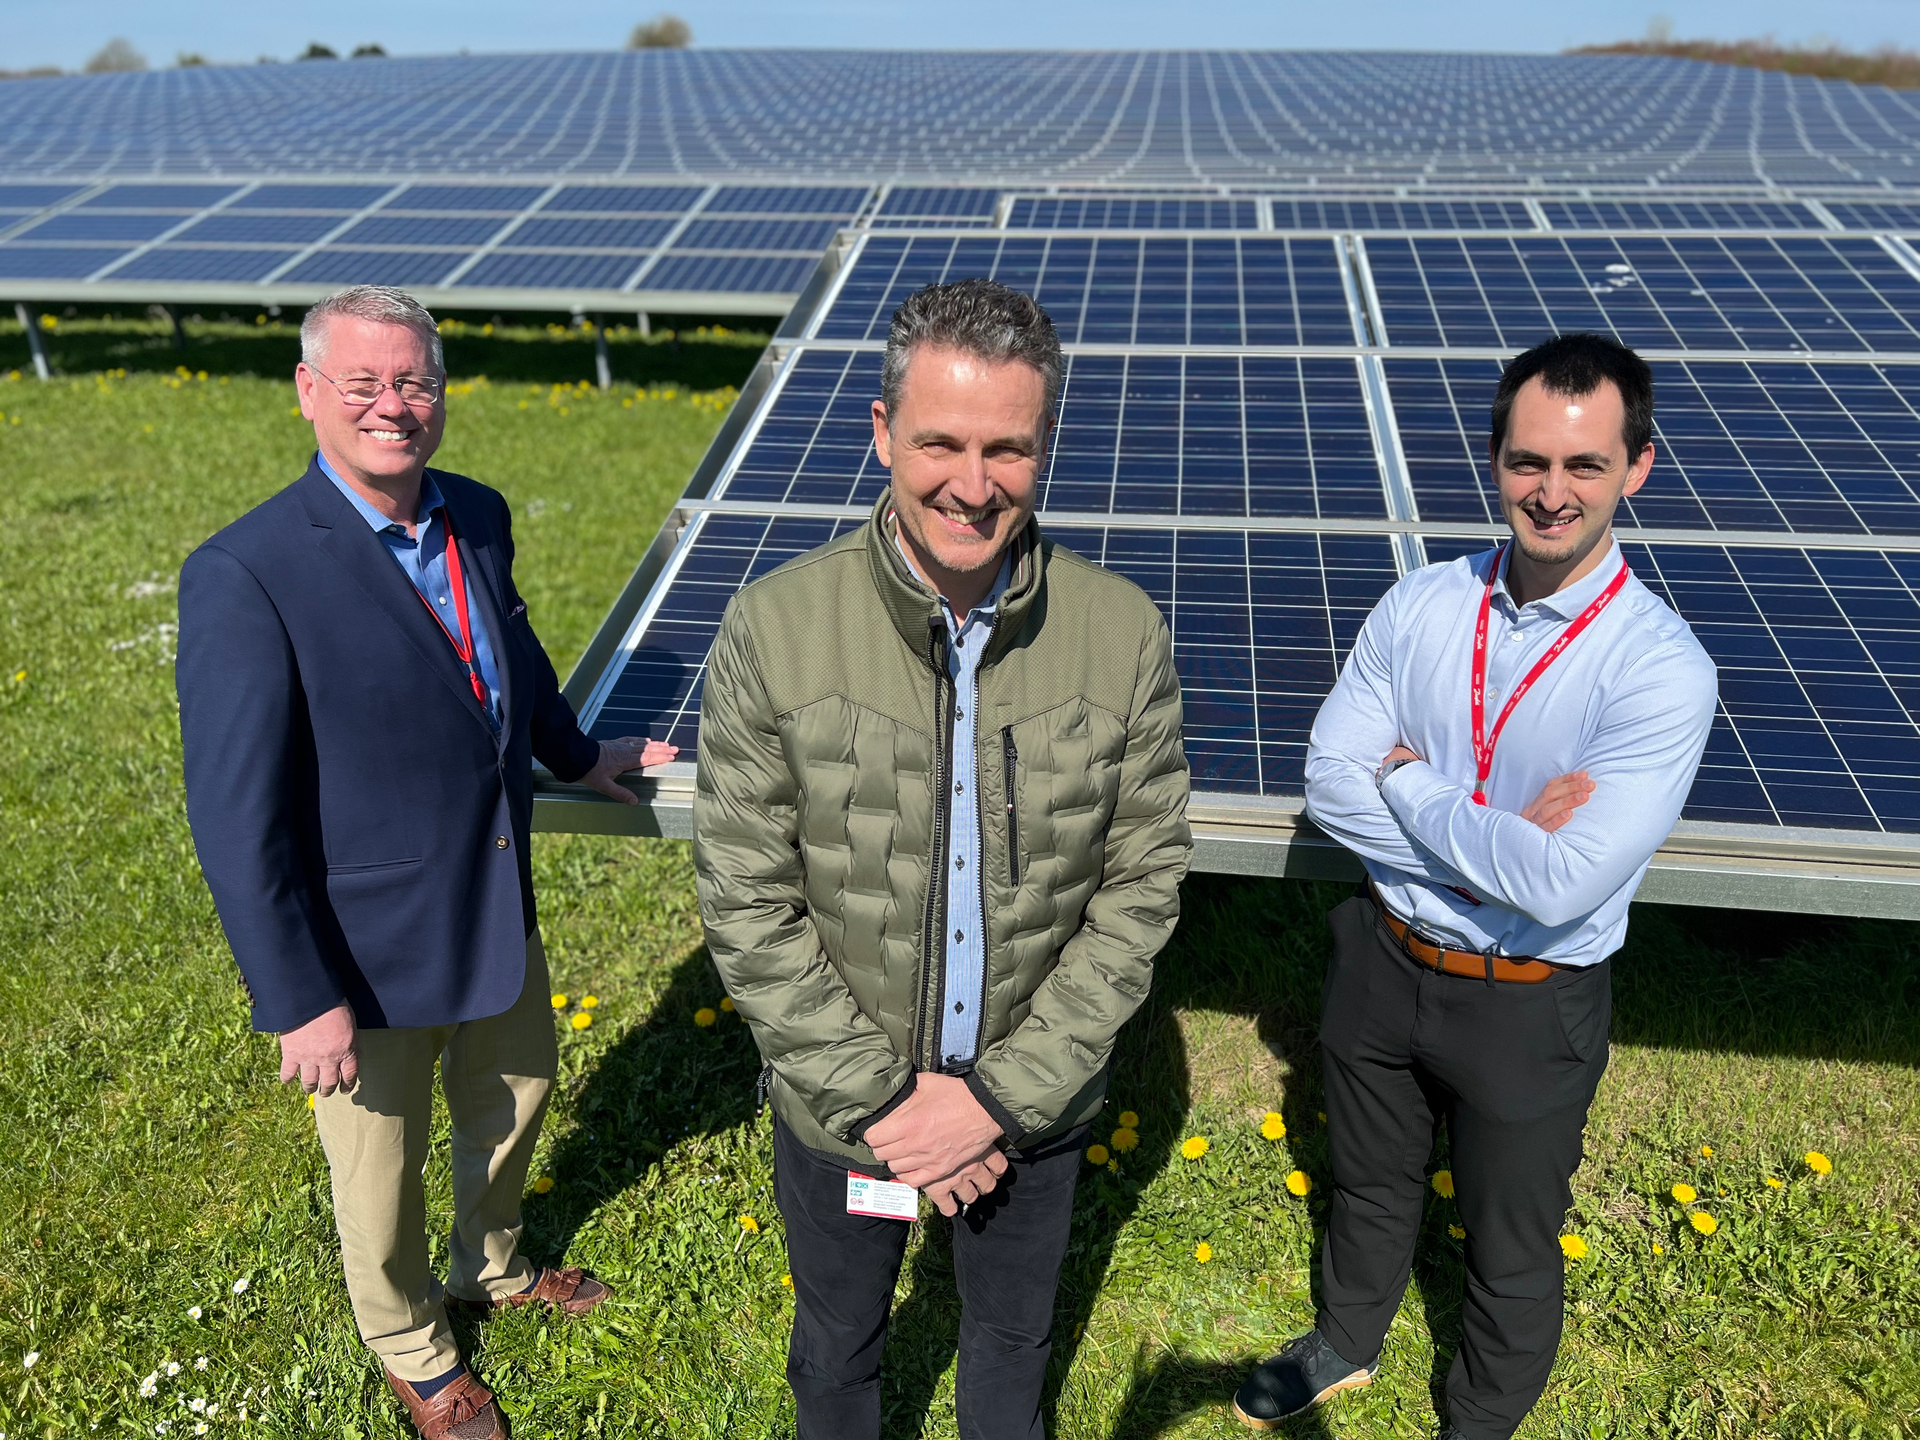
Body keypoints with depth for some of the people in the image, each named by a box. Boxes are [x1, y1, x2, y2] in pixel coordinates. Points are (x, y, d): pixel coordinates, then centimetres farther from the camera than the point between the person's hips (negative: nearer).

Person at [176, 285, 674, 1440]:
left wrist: (575, 752, 30)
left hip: (502, 913, 7)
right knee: (382, 1170, 18)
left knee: (515, 1098, 28)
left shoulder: (479, 518, -4)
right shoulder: (246, 575, -25)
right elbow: (237, 818, -23)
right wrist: (299, 1001, -20)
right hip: (370, 955, -6)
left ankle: (494, 1266, 59)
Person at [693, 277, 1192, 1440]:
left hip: (1033, 1101, 1)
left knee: (1015, 1338, 28)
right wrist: (878, 1097, -15)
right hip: (840, 1104, 0)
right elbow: (748, 904, -13)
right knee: (838, 1343, 27)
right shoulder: (774, 631, -19)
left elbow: (1141, 885, -10)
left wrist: (1005, 1094, -14)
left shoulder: (1124, 635, -16)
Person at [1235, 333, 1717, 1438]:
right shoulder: (1420, 607, -9)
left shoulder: (1664, 670, -22)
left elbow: (1563, 885, -30)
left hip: (1530, 1005, -3)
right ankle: (1347, 1344, 57)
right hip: (1386, 961, 4)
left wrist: (1408, 784, -19)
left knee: (1514, 1253, 19)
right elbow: (1331, 780, -12)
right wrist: (1496, 838, -23)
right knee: (1371, 1185, 28)